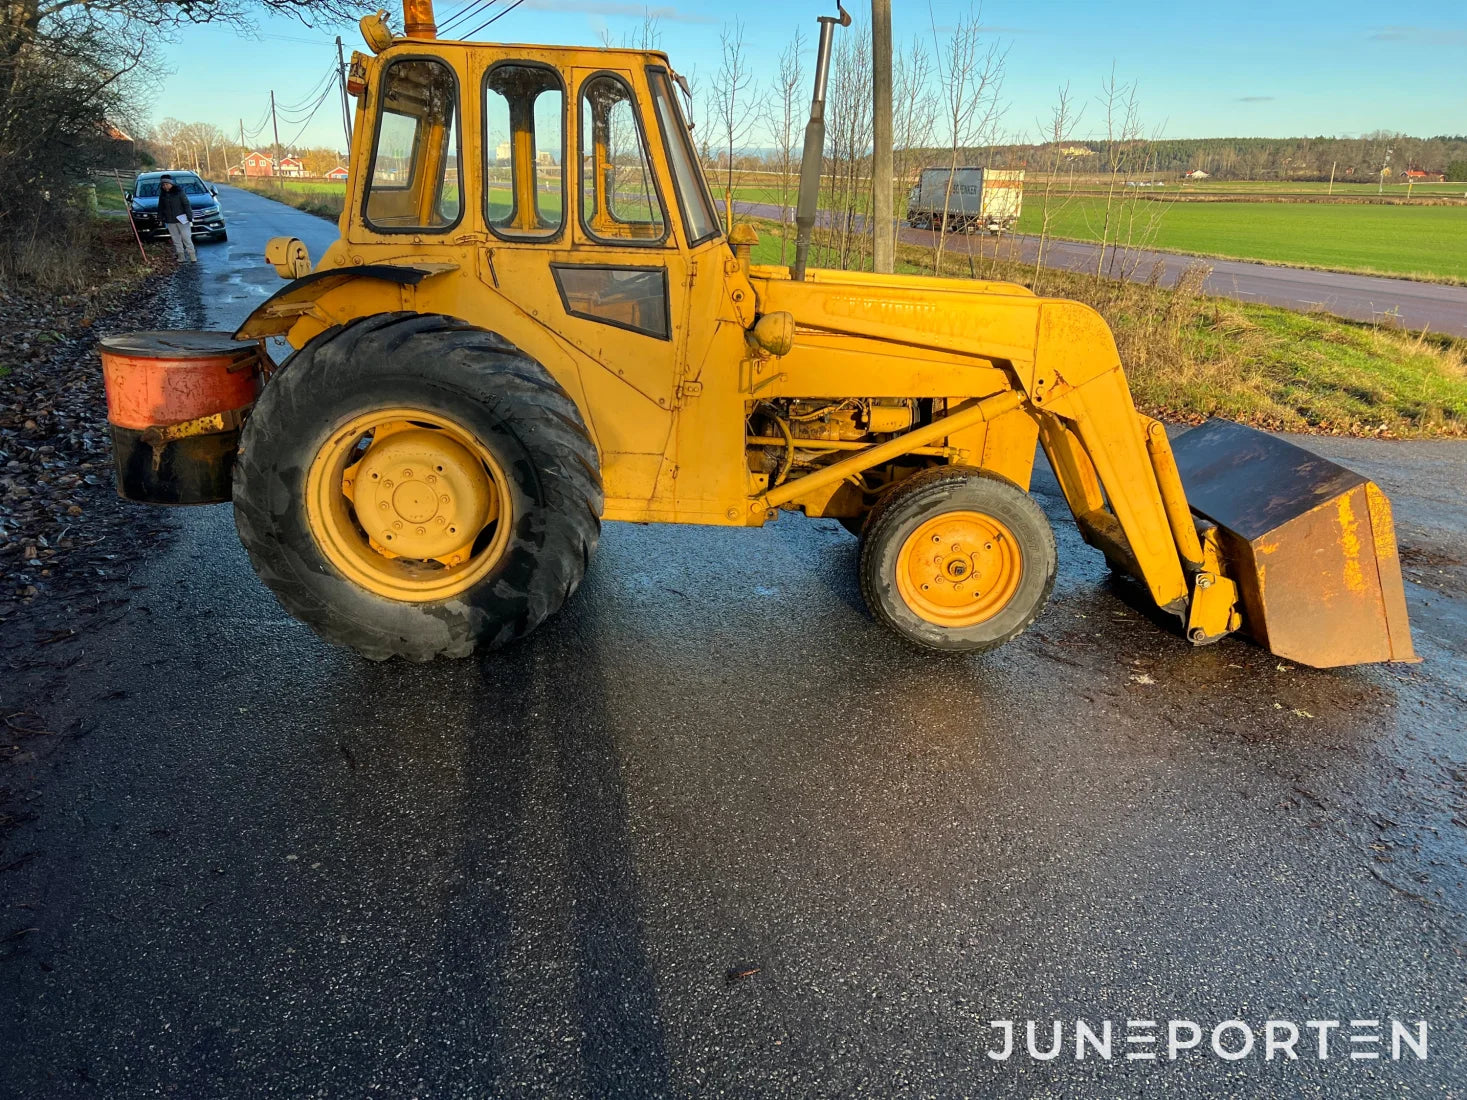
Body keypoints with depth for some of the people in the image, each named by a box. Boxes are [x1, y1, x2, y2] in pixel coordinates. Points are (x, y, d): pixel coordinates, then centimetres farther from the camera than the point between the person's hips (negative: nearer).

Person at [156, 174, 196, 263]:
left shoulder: (179, 192, -6)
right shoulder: (162, 195, 8)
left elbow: (186, 204, -8)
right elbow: (160, 208, 16)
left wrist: (189, 216, -13)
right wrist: (160, 218, 12)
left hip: (181, 219, -5)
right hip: (170, 221, 5)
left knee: (186, 238, -5)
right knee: (176, 239, 6)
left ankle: (192, 256, -1)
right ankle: (181, 256, 11)